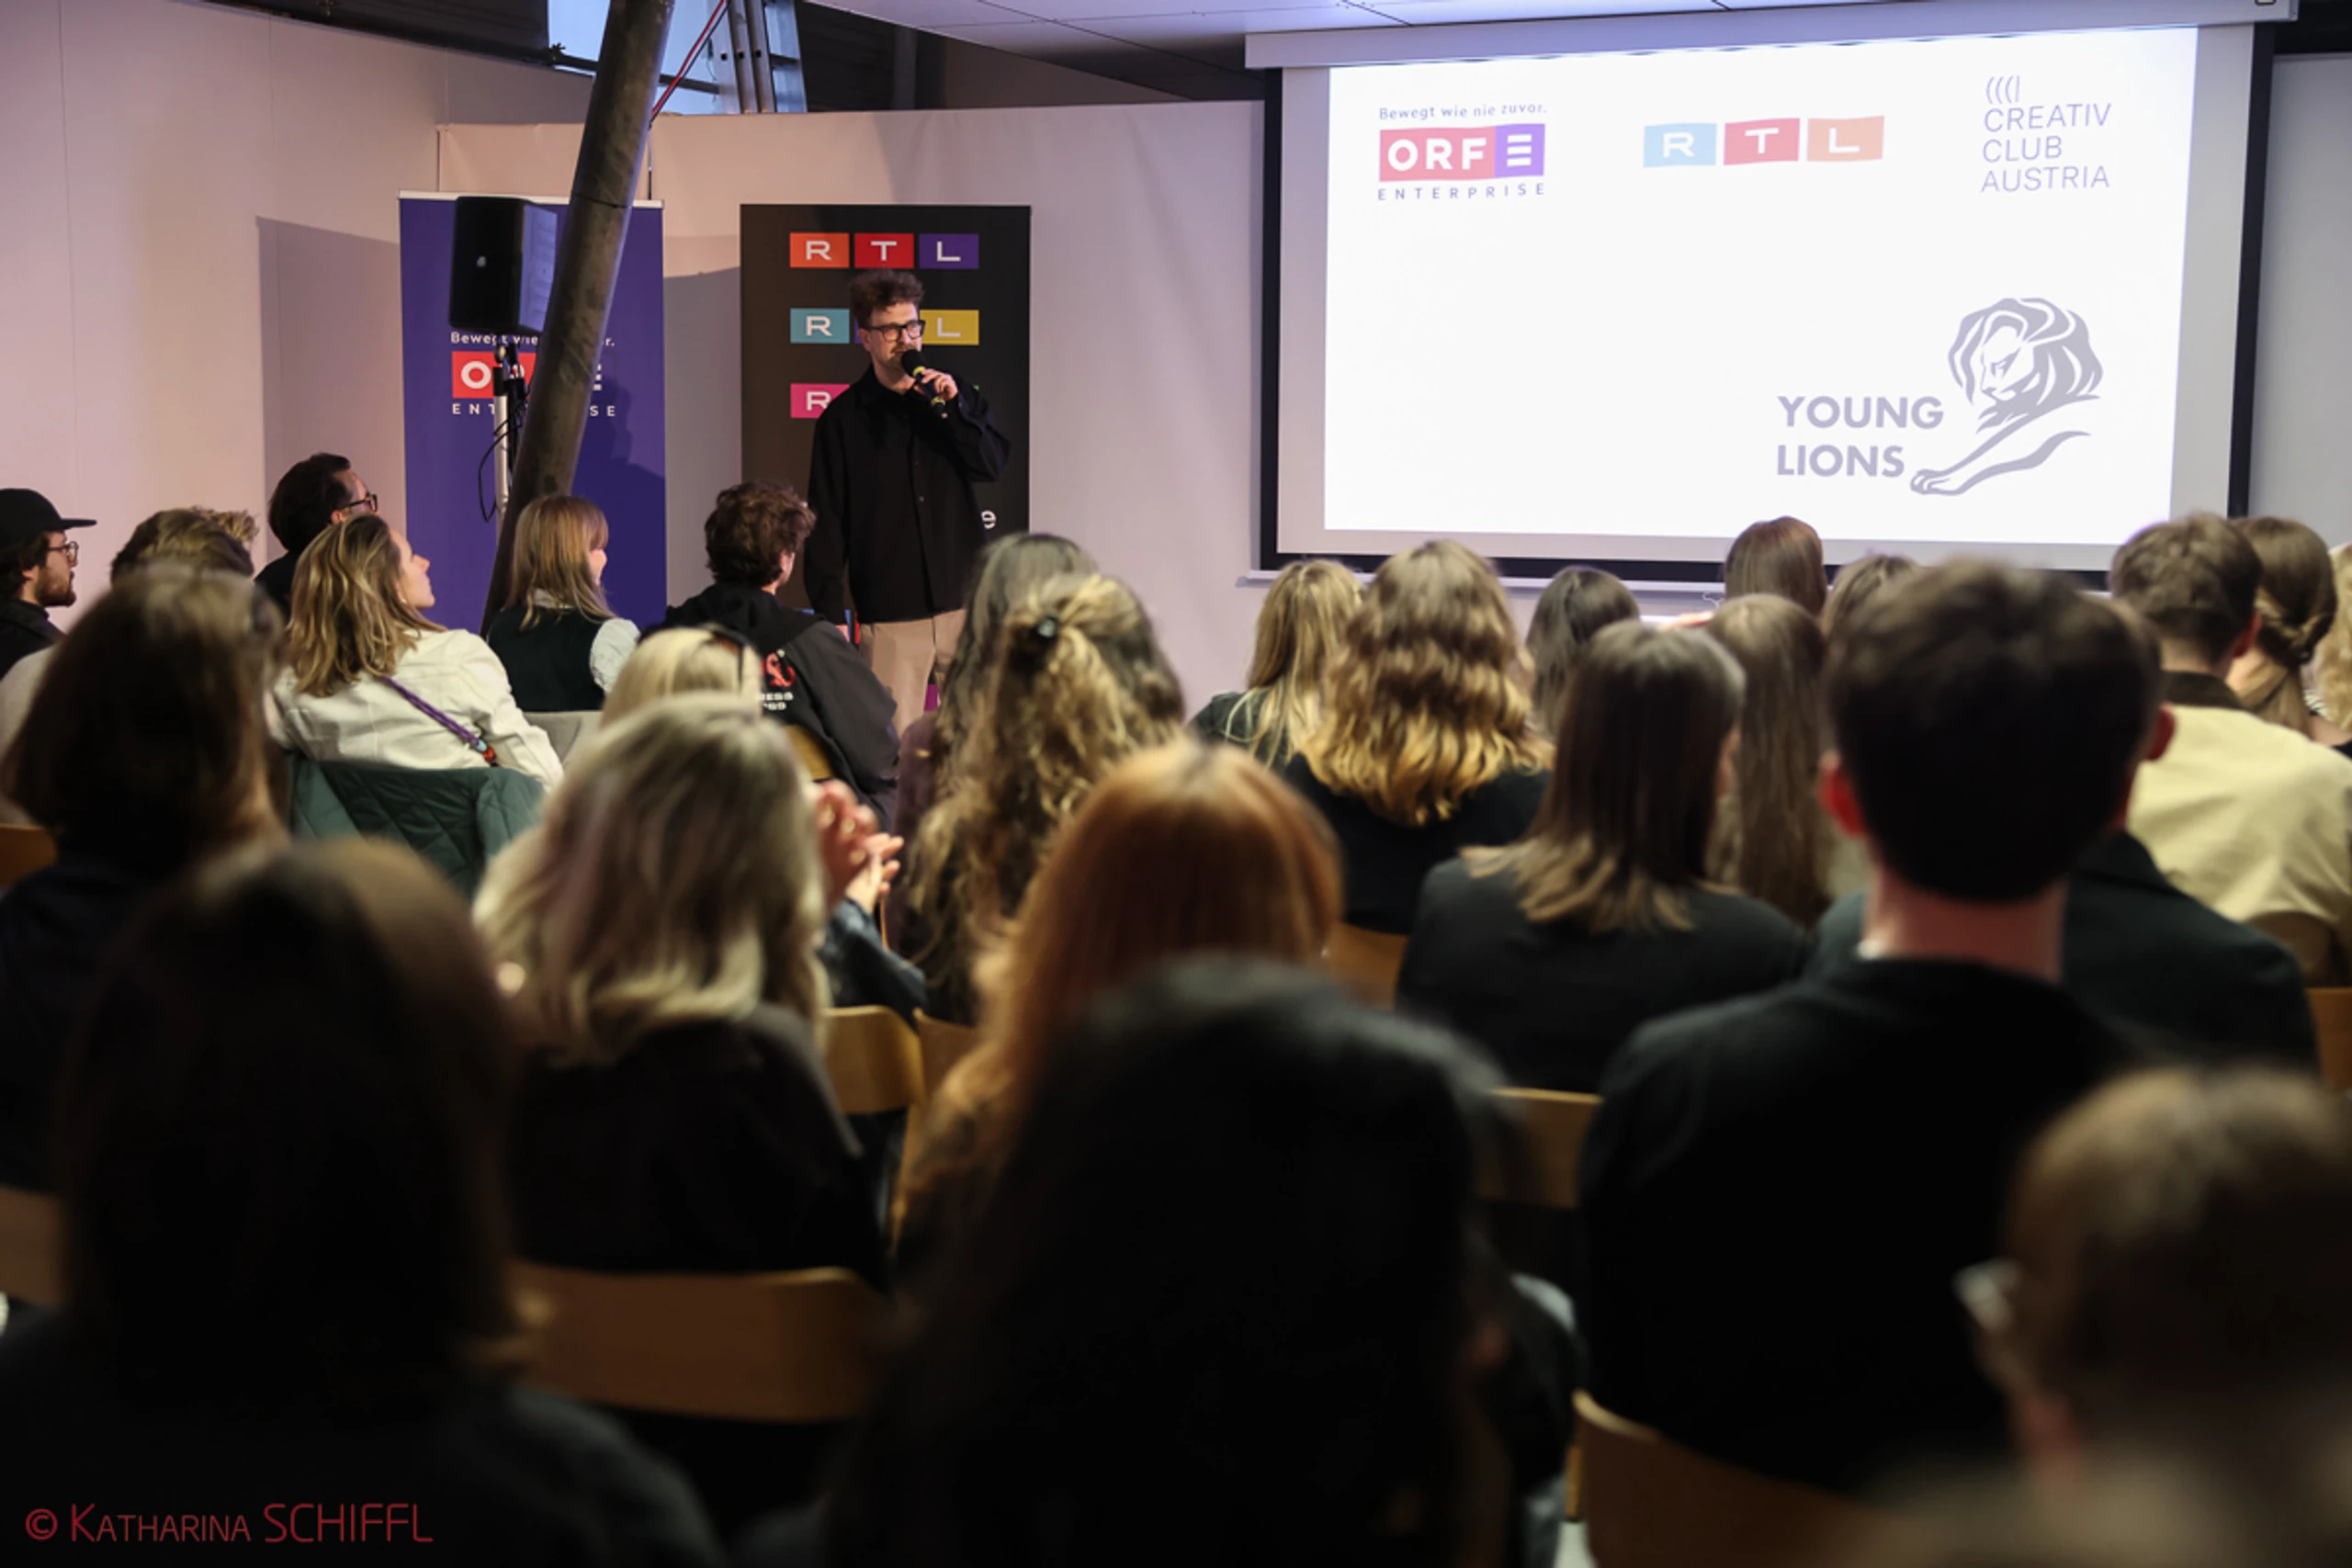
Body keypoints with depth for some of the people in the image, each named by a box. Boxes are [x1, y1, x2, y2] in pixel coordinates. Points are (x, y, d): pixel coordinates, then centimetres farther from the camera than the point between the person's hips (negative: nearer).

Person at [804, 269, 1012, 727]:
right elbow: (827, 525, 2)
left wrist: (954, 406, -13)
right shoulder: (842, 418, 3)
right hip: (889, 616, -2)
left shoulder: (954, 395, 11)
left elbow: (995, 462, -1)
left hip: (965, 602, 2)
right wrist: (829, 615, -3)